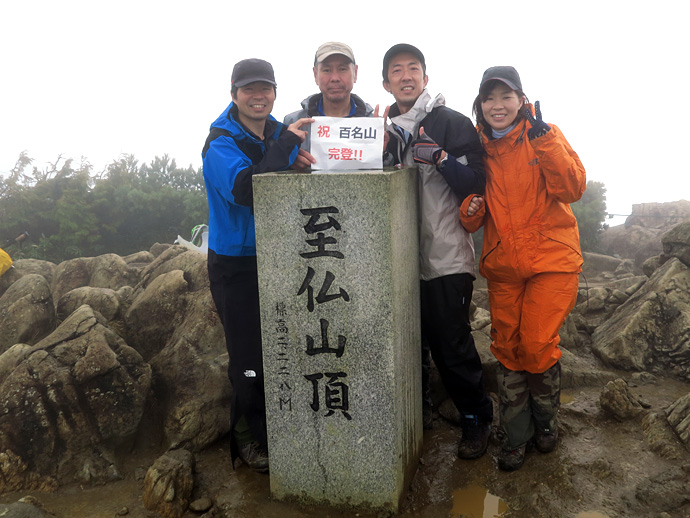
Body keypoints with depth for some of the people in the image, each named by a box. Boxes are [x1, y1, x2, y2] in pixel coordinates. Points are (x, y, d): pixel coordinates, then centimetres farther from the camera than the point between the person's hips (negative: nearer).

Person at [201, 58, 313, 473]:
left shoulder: (281, 134, 8)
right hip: (236, 263, -5)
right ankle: (250, 437, 24)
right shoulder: (221, 142, -11)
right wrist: (285, 146, -31)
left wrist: (301, 164, -10)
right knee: (249, 355, 1)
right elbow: (243, 189, -30)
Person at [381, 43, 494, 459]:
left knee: (452, 343, -1)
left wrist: (440, 156, -20)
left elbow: (476, 186, -7)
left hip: (446, 255, -4)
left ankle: (477, 417, 20)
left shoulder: (454, 123, 1)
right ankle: (417, 410, 33)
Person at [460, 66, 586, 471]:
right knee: (506, 348, 6)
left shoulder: (544, 134, -3)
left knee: (538, 345, -5)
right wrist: (471, 212, -14)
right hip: (503, 263, 3)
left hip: (551, 259, -3)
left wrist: (543, 138, -24)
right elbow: (475, 219, 10)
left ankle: (547, 420, 25)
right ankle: (517, 435, 24)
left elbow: (573, 188, -16)